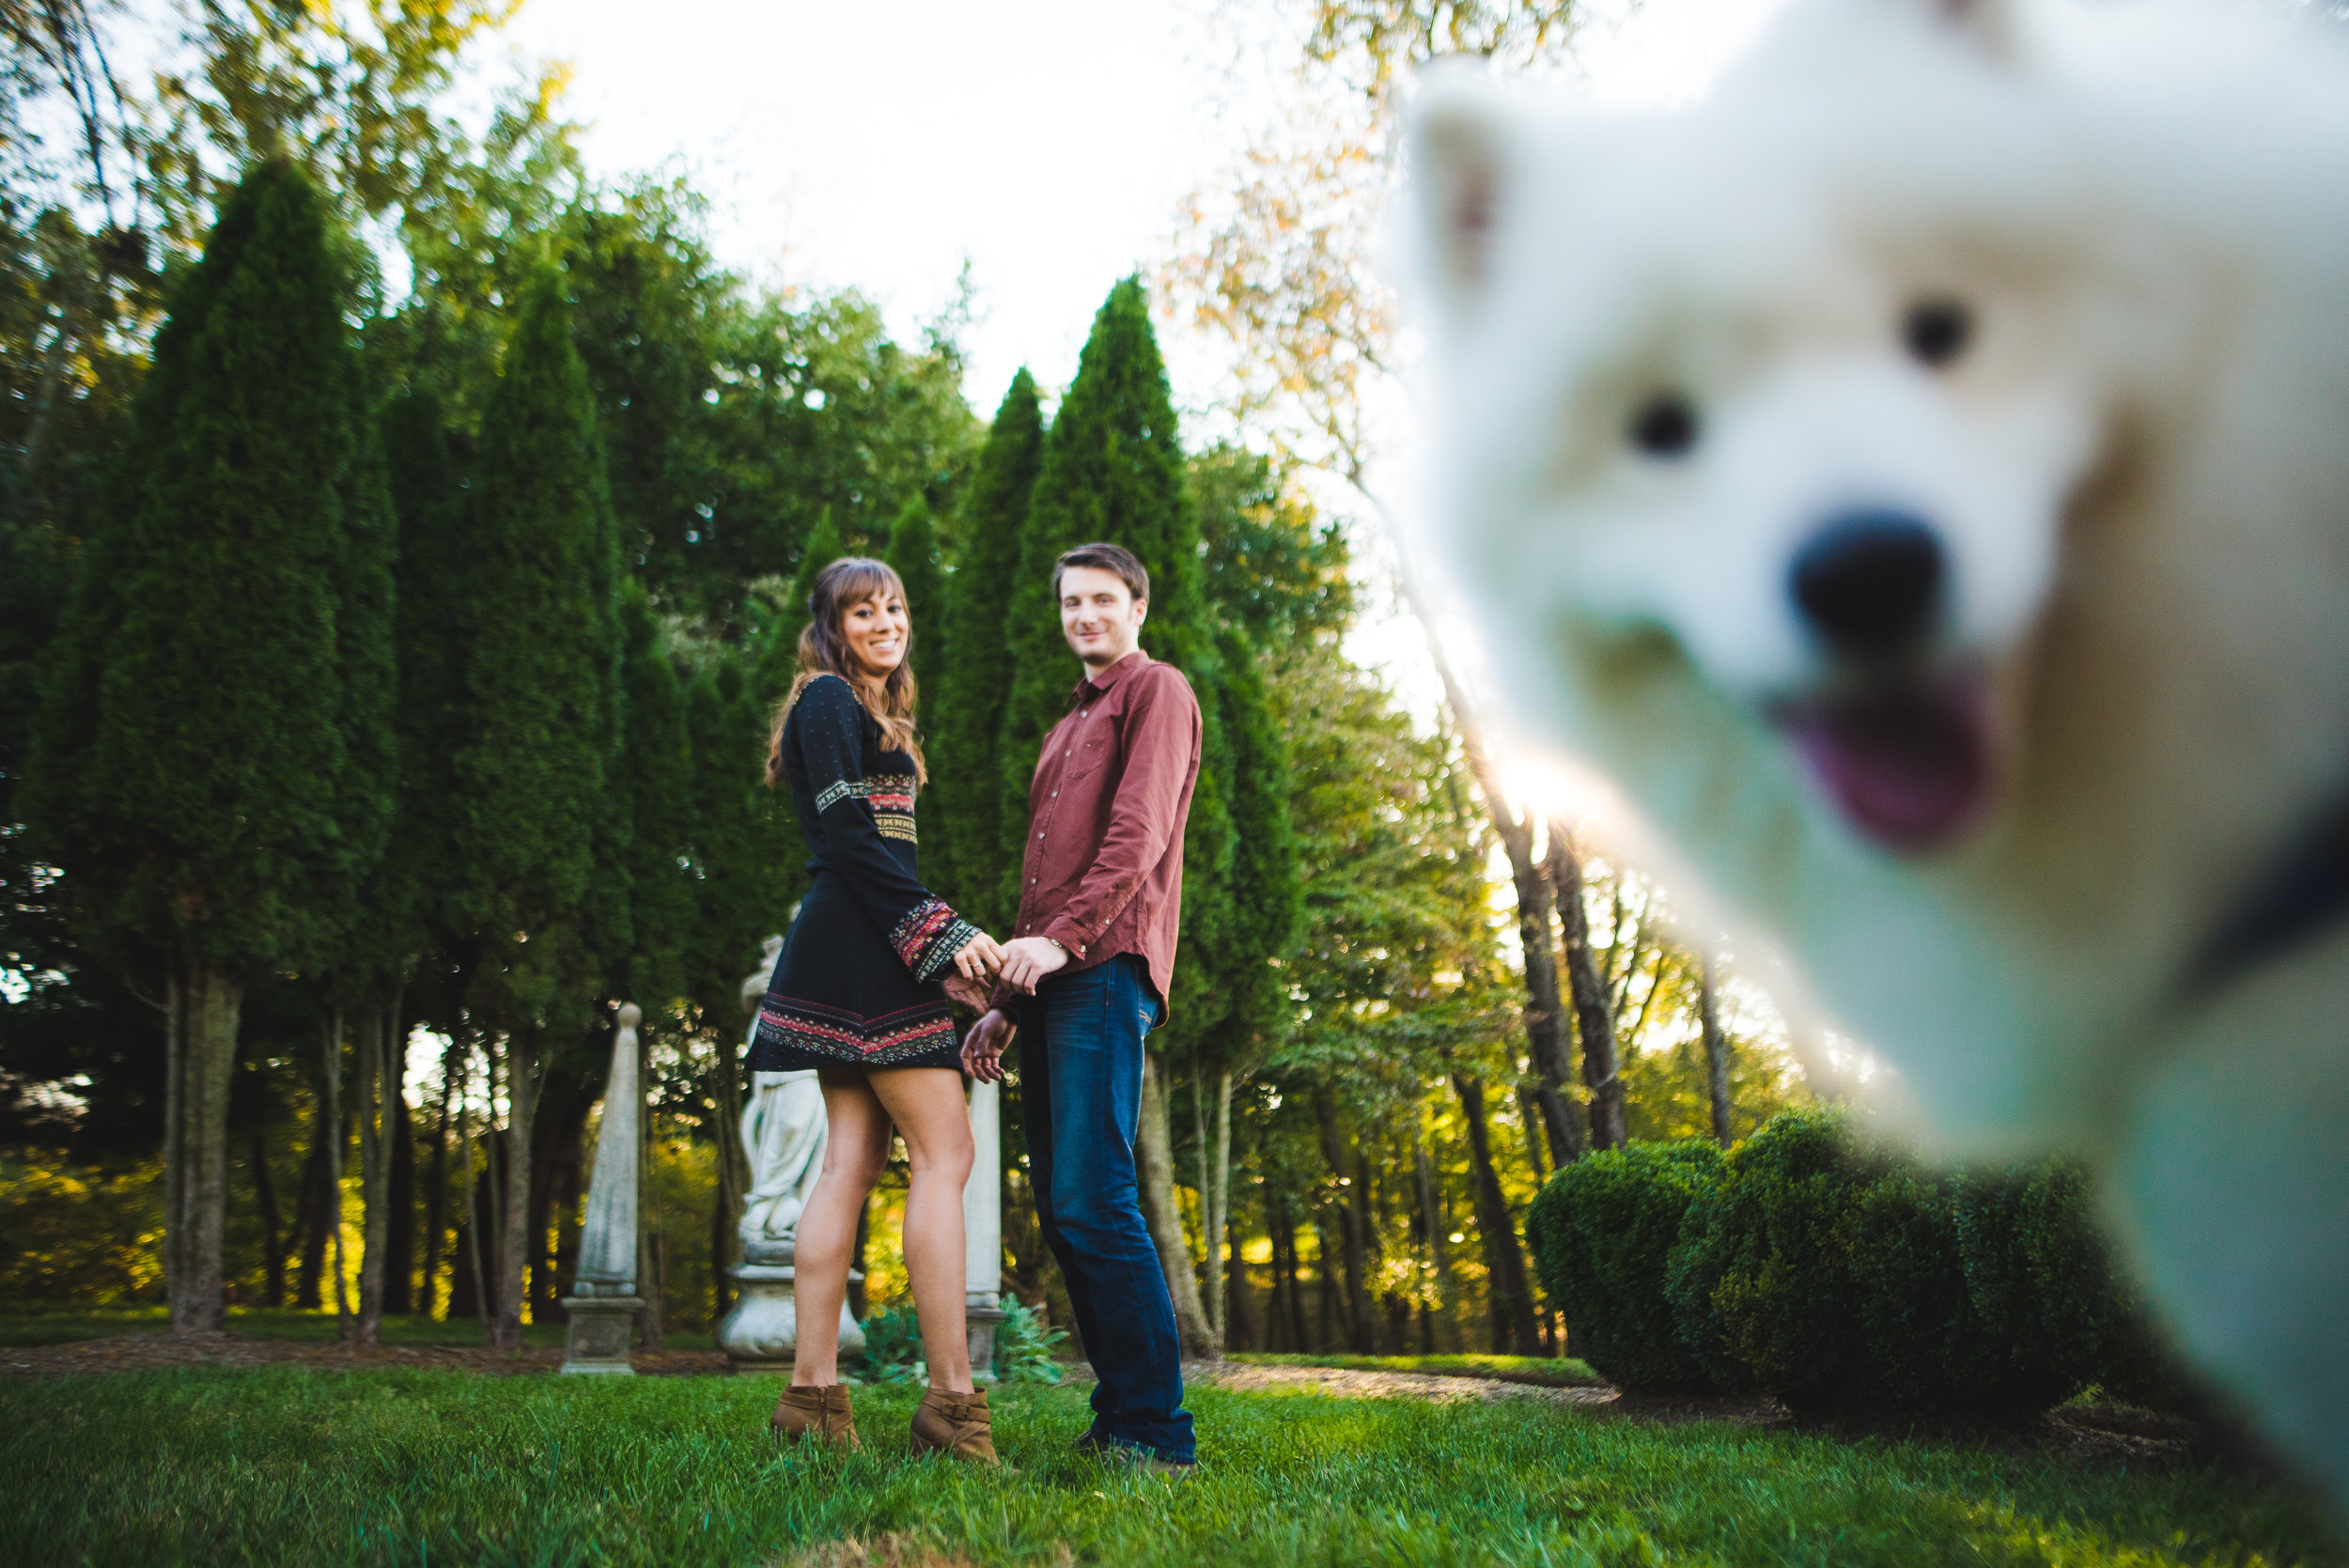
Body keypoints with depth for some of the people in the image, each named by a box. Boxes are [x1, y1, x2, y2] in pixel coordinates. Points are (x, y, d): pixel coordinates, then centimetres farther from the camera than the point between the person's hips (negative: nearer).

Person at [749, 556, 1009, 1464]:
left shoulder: (874, 715, 26)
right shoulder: (829, 700, -3)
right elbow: (849, 835, -13)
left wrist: (946, 947, 14)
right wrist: (942, 935, -16)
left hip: (848, 955, 10)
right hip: (863, 950, -10)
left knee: (853, 1159, 4)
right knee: (944, 1153, -11)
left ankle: (813, 1392, 3)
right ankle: (952, 1401, -12)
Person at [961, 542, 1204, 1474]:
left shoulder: (1157, 691, 5)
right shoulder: (1069, 726, 31)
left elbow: (1139, 836, -11)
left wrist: (1062, 938, -22)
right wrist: (1003, 1004, 19)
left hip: (1105, 971, -9)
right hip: (1048, 981, 9)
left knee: (1092, 1202, -16)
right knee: (1061, 1209, 5)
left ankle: (1155, 1433, -13)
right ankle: (1116, 1414, 10)